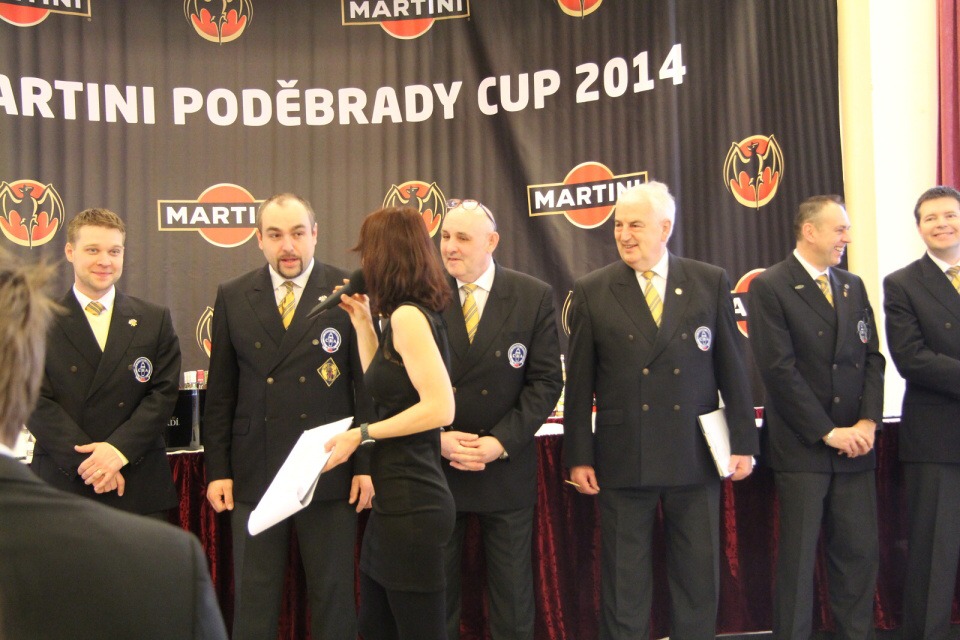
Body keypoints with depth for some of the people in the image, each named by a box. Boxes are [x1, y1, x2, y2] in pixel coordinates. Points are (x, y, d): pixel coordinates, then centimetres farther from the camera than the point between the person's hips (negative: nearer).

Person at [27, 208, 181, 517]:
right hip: (61, 483, -1)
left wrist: (118, 450, -12)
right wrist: (86, 463, -13)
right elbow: (37, 402, -4)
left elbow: (164, 393, 1)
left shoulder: (155, 320, 8)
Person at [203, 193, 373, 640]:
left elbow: (368, 383, -1)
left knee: (334, 596, 9)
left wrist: (367, 463, -4)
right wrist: (217, 470, 4)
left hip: (330, 473, -2)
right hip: (254, 474, 2)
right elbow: (220, 392, 8)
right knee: (253, 600, 11)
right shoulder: (232, 297, 7)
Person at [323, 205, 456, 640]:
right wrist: (363, 323, 16)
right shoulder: (411, 314, 11)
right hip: (397, 501, 10)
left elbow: (440, 407, -23)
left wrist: (362, 434, -17)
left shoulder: (408, 315, -16)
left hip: (412, 505, -10)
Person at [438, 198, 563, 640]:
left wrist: (500, 442, -14)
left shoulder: (535, 297, -4)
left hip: (506, 467, 0)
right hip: (435, 461, 1)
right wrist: (438, 438, -13)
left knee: (512, 594, 11)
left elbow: (546, 381, -5)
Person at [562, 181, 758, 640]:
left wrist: (743, 442, 1)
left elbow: (732, 369, 4)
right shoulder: (591, 292, 0)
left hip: (696, 457, 1)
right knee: (624, 583, 9)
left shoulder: (711, 283, 3)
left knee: (699, 577, 11)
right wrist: (578, 457, -2)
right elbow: (579, 382, 1)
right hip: (623, 459, -1)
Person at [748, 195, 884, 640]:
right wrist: (827, 432, -13)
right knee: (798, 556, 3)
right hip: (801, 447, -5)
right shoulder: (769, 287, -7)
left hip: (854, 446, 5)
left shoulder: (853, 287, 13)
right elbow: (779, 369, -13)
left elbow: (871, 358, 9)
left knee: (860, 551, 7)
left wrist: (868, 421, -5)